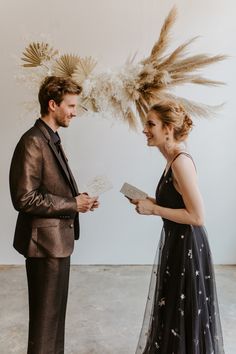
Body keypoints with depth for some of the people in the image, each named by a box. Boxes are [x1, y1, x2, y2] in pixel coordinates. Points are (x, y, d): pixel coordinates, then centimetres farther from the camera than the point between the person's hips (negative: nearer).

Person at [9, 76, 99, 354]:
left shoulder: (51, 139, 11)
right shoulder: (33, 142, -19)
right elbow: (24, 198, -24)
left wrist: (76, 199, 0)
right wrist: (72, 205, -17)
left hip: (58, 238, 10)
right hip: (45, 241, -10)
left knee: (56, 311, 22)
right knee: (45, 315, 6)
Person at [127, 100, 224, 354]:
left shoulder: (181, 161, -22)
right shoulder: (173, 159, 7)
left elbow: (197, 216, -24)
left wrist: (153, 210, -18)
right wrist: (152, 203, 3)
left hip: (187, 247, -10)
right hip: (177, 243, 10)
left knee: (184, 317, 10)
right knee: (172, 312, 24)